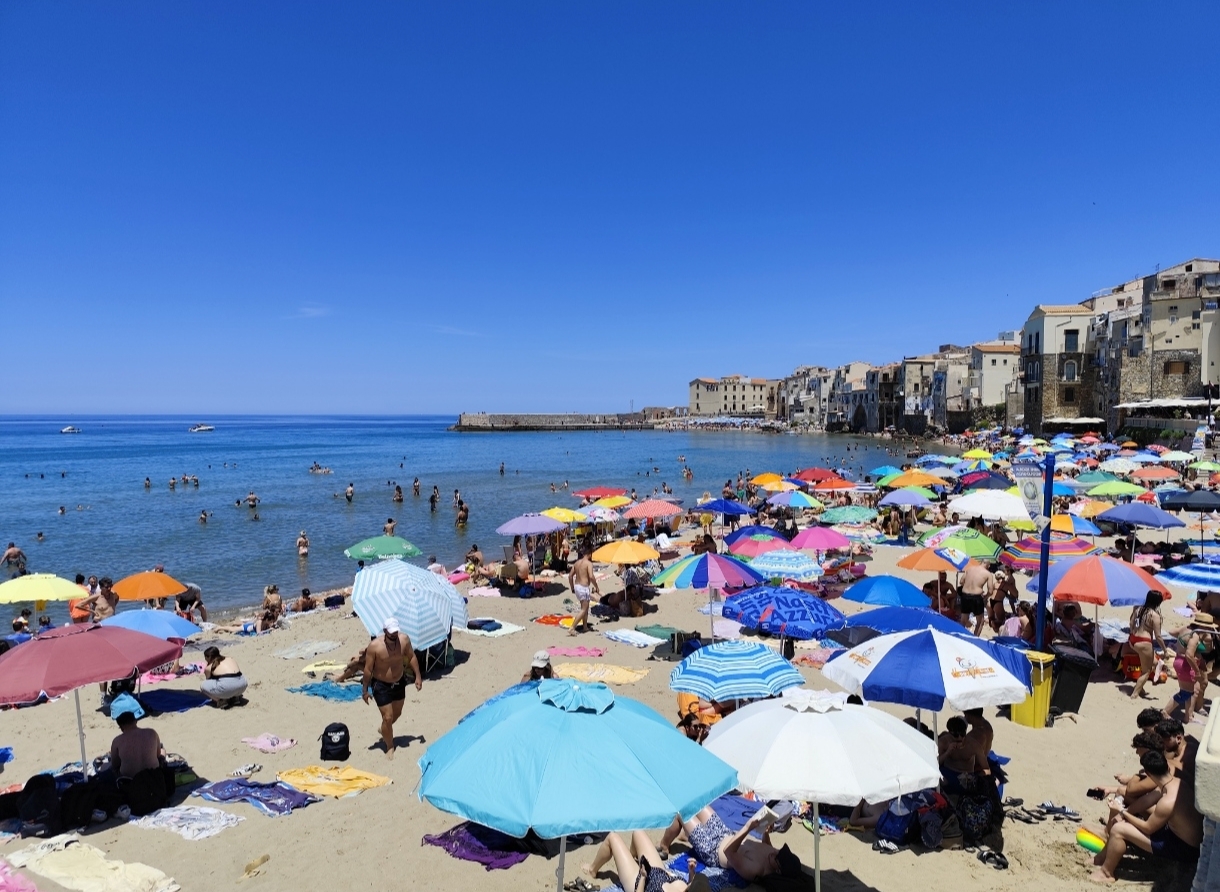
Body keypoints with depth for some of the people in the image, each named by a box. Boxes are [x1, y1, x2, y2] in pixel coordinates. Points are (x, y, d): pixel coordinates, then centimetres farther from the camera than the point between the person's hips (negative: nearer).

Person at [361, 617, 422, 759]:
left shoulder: (404, 640, -16)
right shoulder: (374, 646, -27)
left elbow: (412, 657, 1)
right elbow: (368, 669, -17)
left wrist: (418, 676, 0)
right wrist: (365, 690, -10)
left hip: (399, 683, 5)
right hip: (381, 685, -5)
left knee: (397, 713, 24)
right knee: (388, 717, -4)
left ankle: (384, 731, 54)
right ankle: (389, 747, 19)